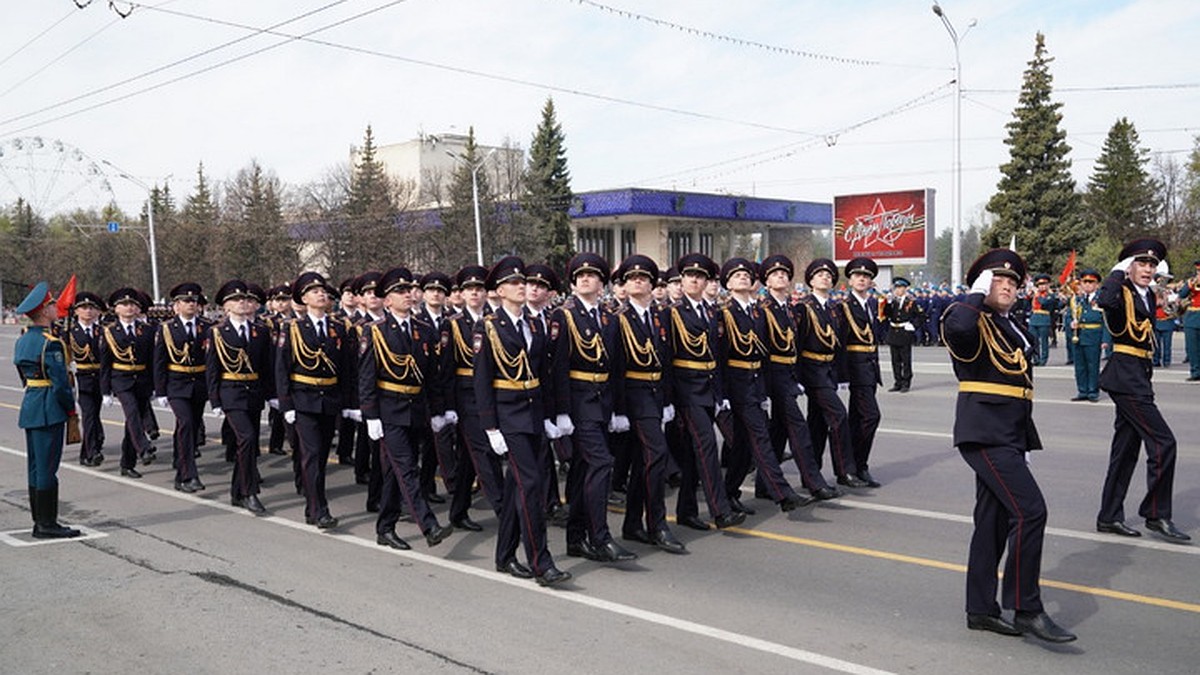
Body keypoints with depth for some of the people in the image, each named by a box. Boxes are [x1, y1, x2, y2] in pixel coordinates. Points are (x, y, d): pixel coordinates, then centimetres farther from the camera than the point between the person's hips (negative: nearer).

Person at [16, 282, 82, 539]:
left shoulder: (22, 341, 12)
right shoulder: (50, 343, -17)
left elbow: (24, 377, 17)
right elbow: (60, 382, -19)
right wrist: (71, 408, -5)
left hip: (30, 406, 9)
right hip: (49, 410, -9)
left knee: (36, 467, 12)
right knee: (47, 467, -4)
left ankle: (40, 522, 19)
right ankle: (47, 524, 2)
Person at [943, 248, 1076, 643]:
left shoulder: (1012, 328, 19)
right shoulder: (973, 321, -8)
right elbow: (956, 326, -36)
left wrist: (1025, 444, 22)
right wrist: (978, 292, -17)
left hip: (1009, 437, 9)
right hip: (985, 433, -9)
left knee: (994, 520, 11)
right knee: (1030, 510, -15)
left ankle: (981, 609, 19)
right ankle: (1026, 608, -5)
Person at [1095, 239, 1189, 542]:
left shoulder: (1148, 296, 16)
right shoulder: (1122, 293, -10)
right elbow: (1104, 301, -35)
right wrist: (1119, 271, -20)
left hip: (1139, 376, 9)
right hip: (1126, 376, -9)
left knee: (1126, 449, 11)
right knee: (1162, 442, -9)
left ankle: (1109, 516, 17)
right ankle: (1157, 514, 2)